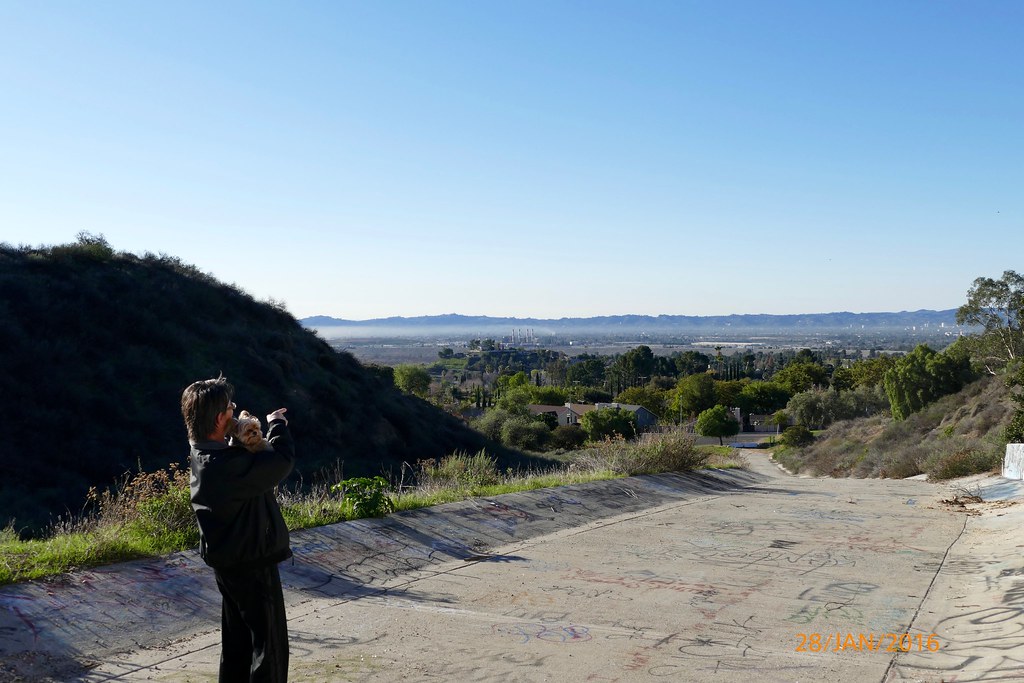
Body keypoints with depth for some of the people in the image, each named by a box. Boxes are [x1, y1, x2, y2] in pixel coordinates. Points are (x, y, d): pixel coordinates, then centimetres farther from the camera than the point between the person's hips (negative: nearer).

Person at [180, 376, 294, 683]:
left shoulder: (200, 455, -1)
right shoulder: (228, 464, -31)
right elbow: (283, 460, -24)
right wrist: (276, 424, -7)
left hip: (227, 562, 9)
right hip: (252, 564, -9)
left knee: (237, 639, 22)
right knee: (270, 644, 4)